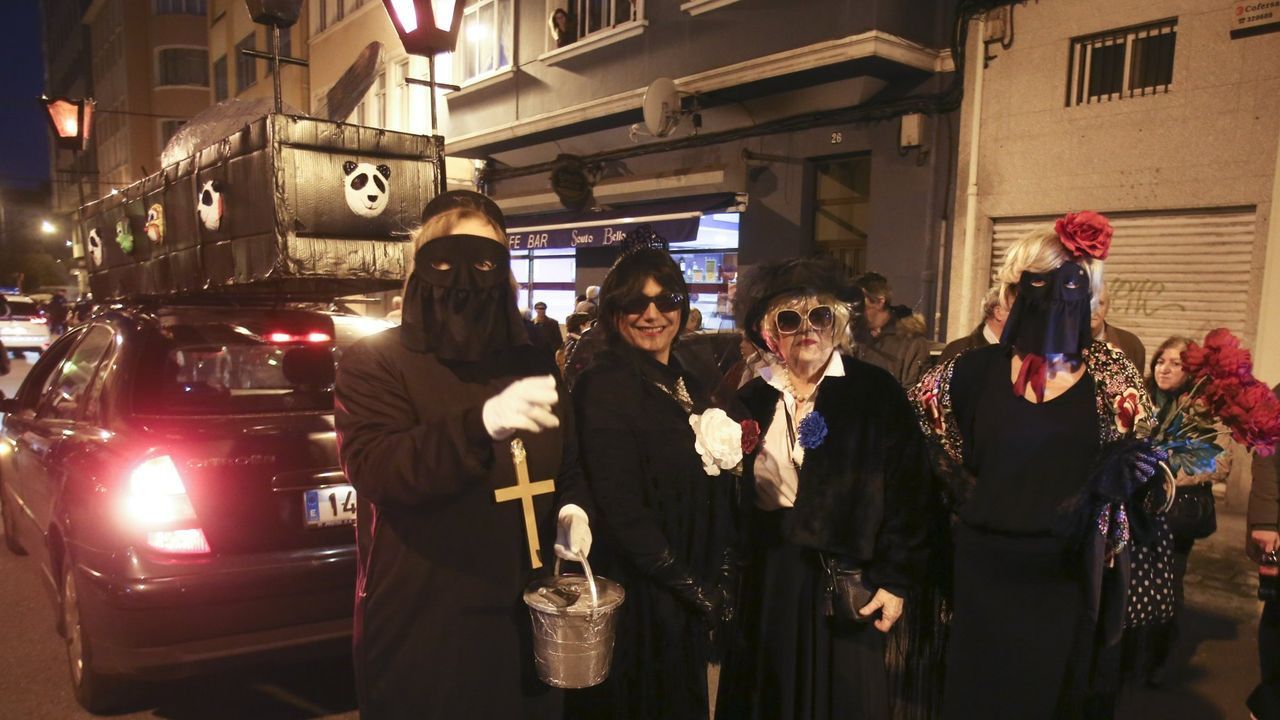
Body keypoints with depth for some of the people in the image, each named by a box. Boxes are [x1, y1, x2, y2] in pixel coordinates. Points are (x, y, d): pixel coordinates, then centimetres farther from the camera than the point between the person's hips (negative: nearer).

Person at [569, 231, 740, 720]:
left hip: (693, 602, 8)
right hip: (637, 601, -7)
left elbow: (713, 490, 11)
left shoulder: (688, 385, 8)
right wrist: (693, 587, -14)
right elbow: (621, 509, -20)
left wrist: (721, 579, 1)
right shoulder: (605, 385, -16)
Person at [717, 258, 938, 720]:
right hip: (766, 581, 3)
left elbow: (908, 491, -9)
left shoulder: (878, 392, -7)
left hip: (846, 581, -3)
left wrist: (897, 580, -10)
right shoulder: (752, 399, 3)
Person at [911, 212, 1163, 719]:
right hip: (986, 568, 0)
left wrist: (1116, 475, -20)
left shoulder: (1111, 375, -2)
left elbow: (1138, 468, 1)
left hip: (1070, 577, 1)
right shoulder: (978, 370, -3)